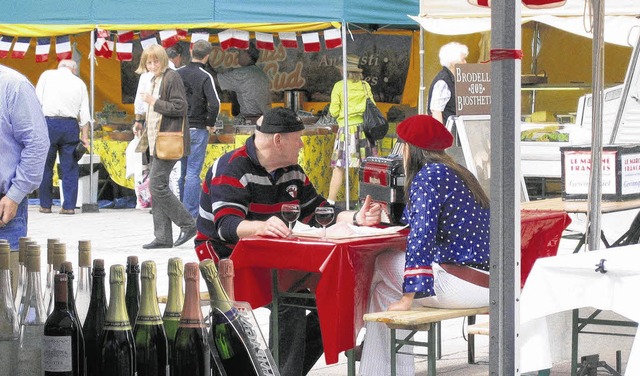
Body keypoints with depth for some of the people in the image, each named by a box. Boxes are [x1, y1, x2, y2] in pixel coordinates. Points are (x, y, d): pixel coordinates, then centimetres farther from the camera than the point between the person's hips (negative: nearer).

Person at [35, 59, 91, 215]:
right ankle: (69, 206, 2)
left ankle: (45, 205, 10)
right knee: (70, 168, 5)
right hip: (70, 124, 1)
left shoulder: (47, 75, 10)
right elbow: (84, 112, 9)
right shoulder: (79, 83, 13)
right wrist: (85, 136, 10)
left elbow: (37, 100, 1)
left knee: (45, 166, 7)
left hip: (48, 122, -1)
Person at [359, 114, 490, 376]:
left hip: (462, 283, -9)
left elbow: (421, 235, -22)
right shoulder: (458, 172, 18)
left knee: (380, 266, 5)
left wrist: (407, 297, -22)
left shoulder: (426, 176, -10)